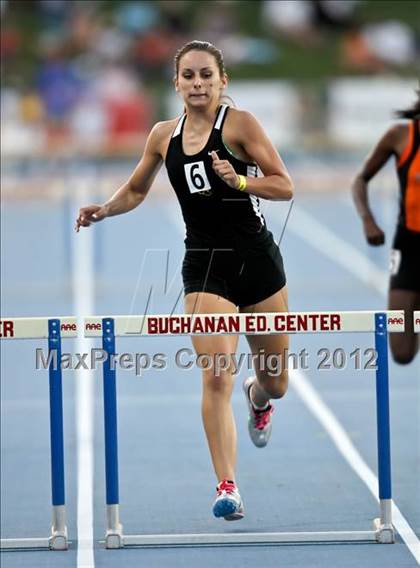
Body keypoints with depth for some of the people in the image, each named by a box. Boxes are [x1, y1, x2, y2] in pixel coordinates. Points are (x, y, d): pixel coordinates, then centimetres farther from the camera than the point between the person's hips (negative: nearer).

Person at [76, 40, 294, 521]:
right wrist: (104, 209, 1)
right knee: (216, 377, -16)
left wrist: (239, 180, -25)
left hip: (257, 259, -1)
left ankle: (257, 398, 51)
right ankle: (226, 487, -15)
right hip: (205, 266, 1)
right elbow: (136, 190, 20)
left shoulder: (239, 124, -6)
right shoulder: (163, 136, 5)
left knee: (275, 384, 12)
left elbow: (285, 187, -8)